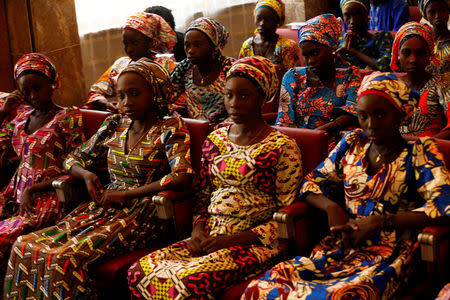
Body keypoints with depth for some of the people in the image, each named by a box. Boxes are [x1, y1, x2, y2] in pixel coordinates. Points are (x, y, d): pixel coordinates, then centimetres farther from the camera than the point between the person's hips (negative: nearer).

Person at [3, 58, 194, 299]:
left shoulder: (170, 130, -4)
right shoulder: (114, 126, 13)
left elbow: (182, 177, -20)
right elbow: (72, 160, 22)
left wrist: (126, 194, -17)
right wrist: (86, 174, -3)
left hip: (140, 215, -6)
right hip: (104, 207, 6)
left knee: (64, 259, -27)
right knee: (25, 246, -11)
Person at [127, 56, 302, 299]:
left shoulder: (282, 148, -5)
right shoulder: (215, 140, 12)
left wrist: (234, 239, -14)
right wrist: (198, 229, -1)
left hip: (253, 243, -5)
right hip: (210, 238, 6)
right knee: (138, 272, -17)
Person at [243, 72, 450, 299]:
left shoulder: (419, 150, 0)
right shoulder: (353, 143, 12)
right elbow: (311, 183, 16)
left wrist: (379, 222, -17)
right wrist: (331, 207, -6)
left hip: (386, 257, -3)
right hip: (341, 247, 3)